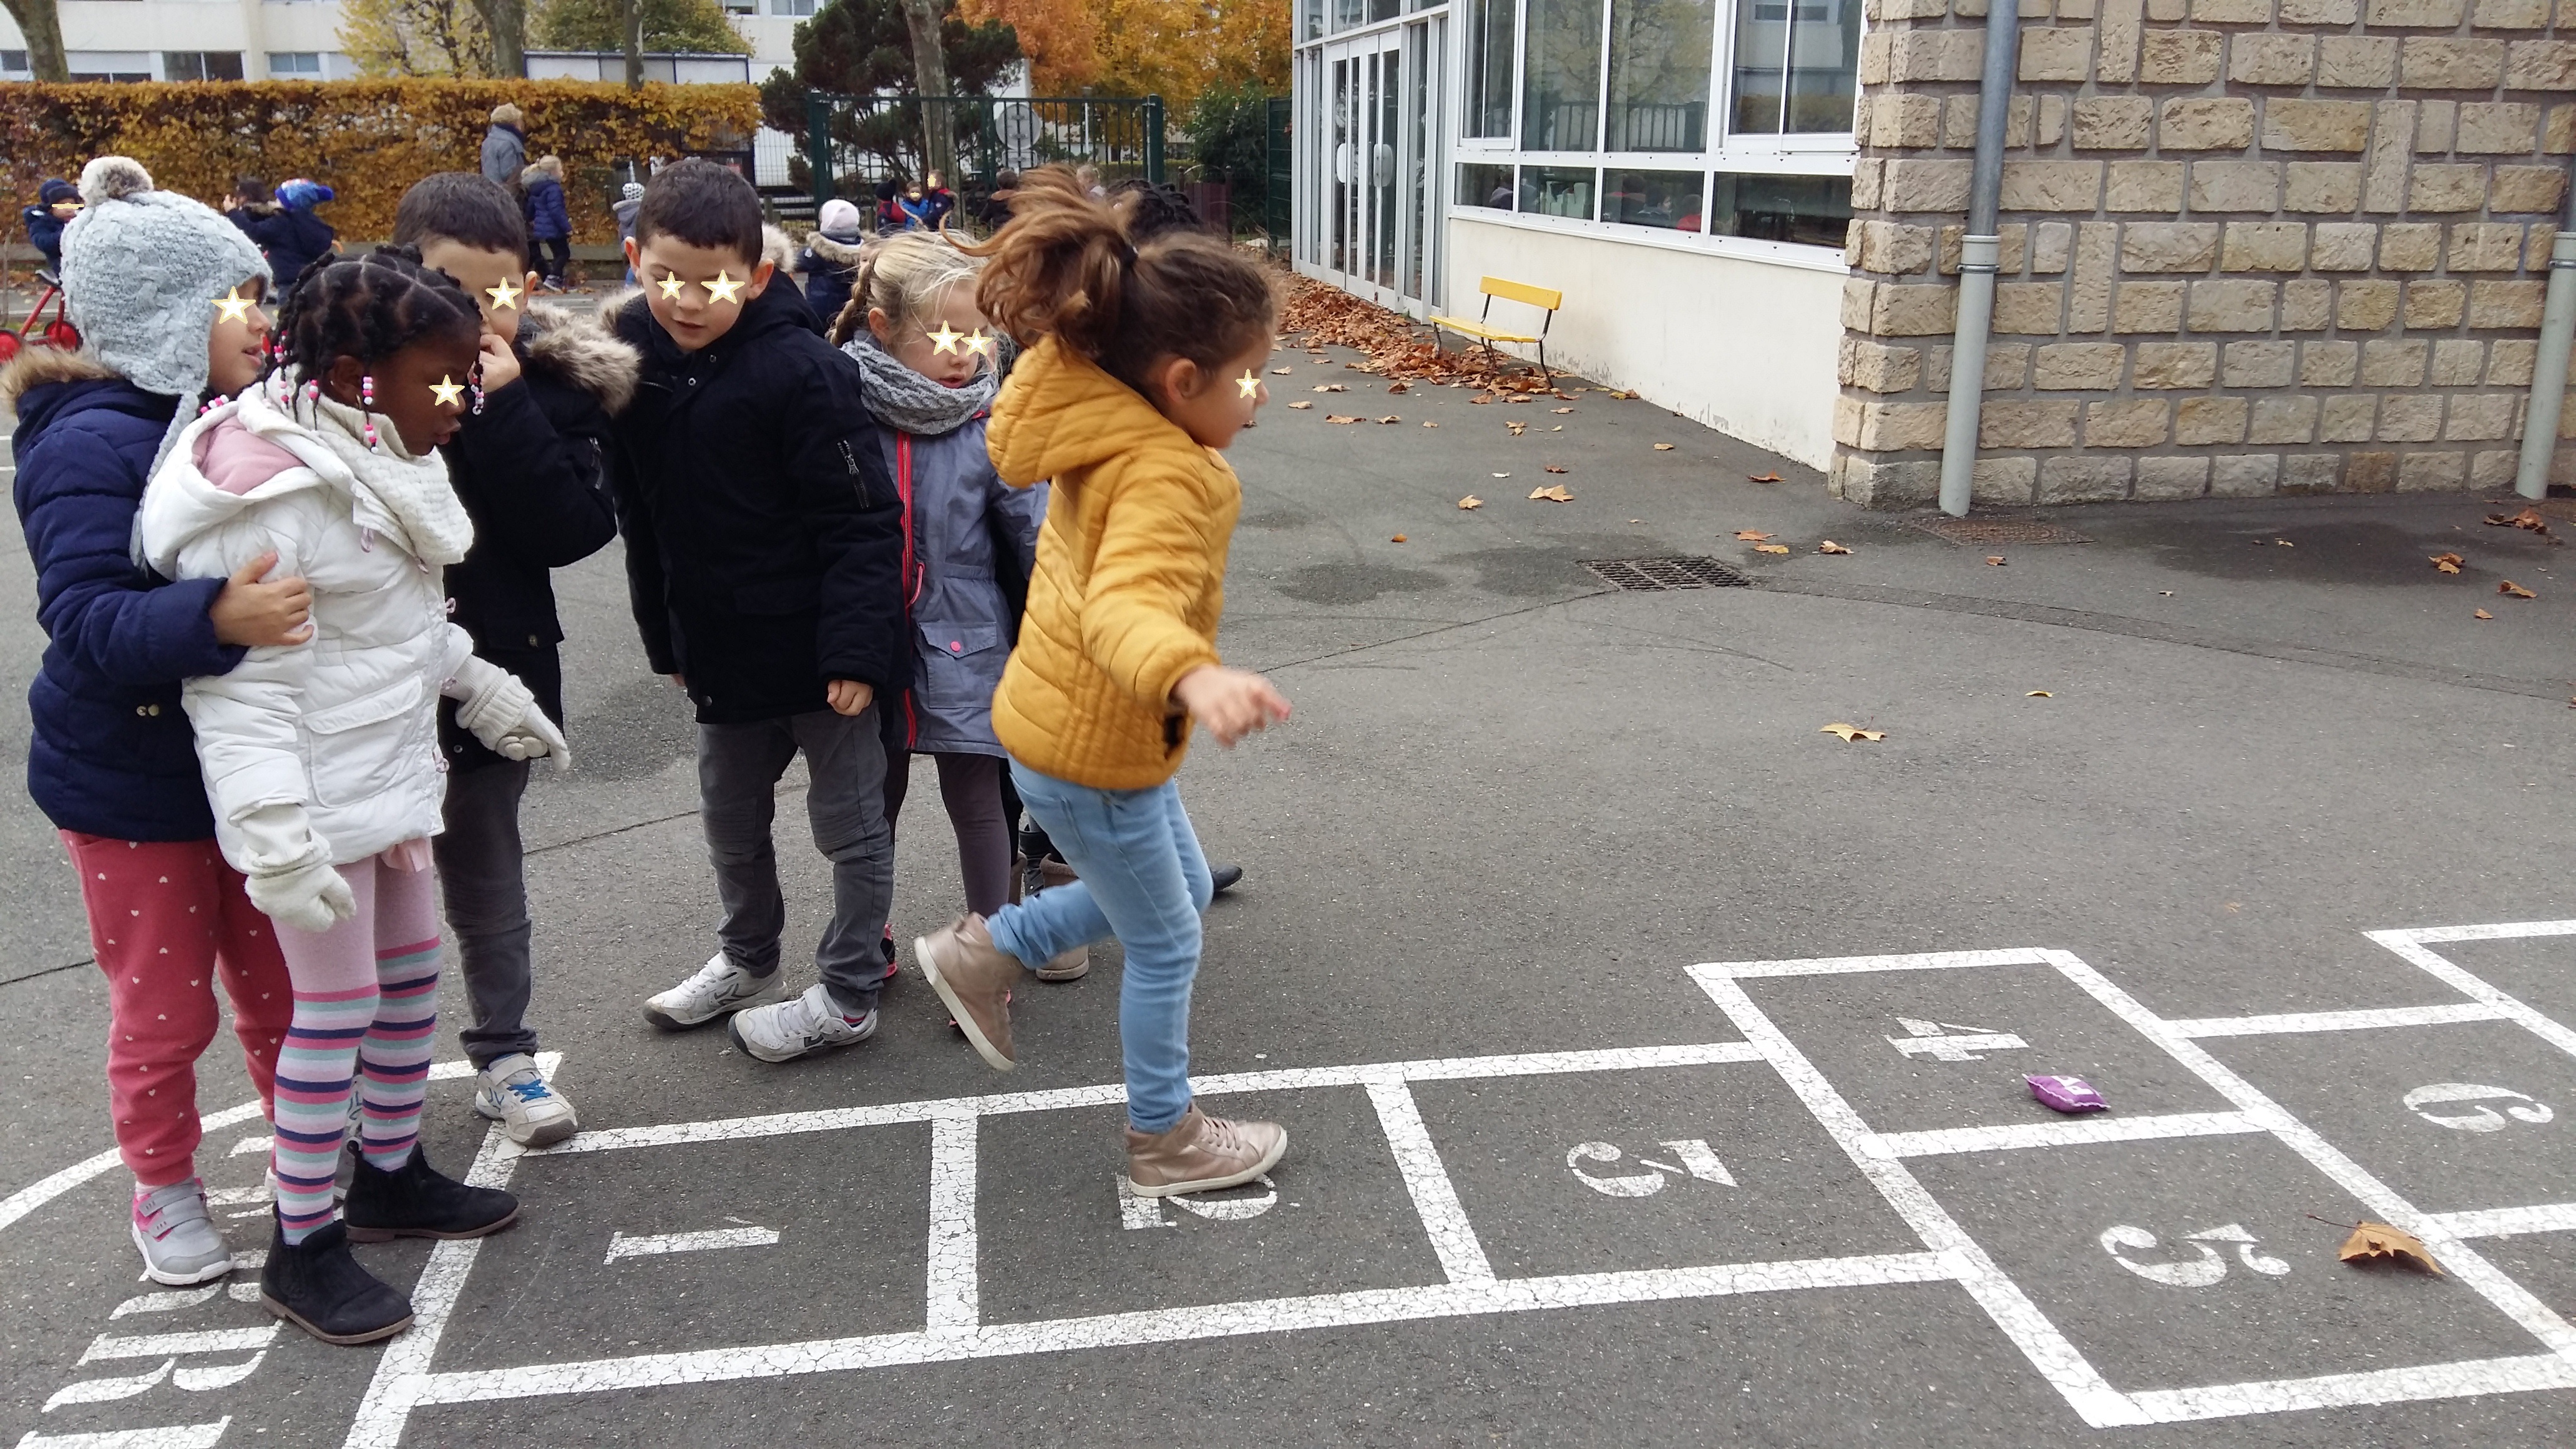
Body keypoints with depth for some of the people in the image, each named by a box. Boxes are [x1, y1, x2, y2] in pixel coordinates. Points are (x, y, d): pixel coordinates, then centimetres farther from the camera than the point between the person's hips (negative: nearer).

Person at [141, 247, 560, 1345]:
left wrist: (479, 685, 24)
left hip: (391, 773, 9)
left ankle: (391, 1174, 36)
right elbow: (237, 681, -24)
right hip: (315, 797, -9)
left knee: (412, 976, 17)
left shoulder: (379, 459, 5)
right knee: (338, 1006, -1)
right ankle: (301, 1244, 16)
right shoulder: (269, 492, -23)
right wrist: (275, 838, -28)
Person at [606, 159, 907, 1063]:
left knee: (850, 823, 8)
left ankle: (846, 998, 23)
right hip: (721, 646, 7)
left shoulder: (802, 369, -20)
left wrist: (856, 648, -23)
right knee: (729, 819, 23)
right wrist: (665, 638, 15)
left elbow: (863, 522, -19)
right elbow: (642, 521, 12)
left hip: (818, 648, -7)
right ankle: (747, 960, 44)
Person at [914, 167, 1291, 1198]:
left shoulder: (1107, 428, -3)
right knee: (1167, 944, 10)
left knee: (1177, 888, 27)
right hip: (1092, 751, -9)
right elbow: (1127, 607, -51)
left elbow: (1010, 433, 21)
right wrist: (1196, 677, -69)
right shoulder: (1163, 475, -31)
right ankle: (1166, 1143, 30)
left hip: (1070, 722, 9)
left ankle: (982, 953, 33)